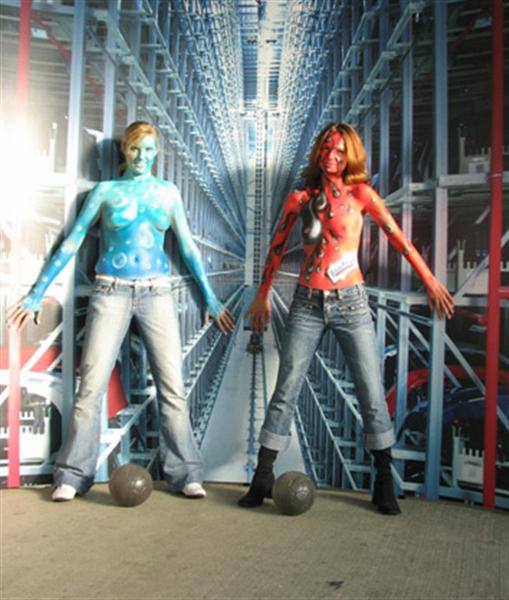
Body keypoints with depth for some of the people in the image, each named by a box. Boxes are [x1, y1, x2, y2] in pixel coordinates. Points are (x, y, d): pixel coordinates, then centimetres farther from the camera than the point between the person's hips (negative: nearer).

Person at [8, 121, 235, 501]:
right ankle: (72, 475, 7)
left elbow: (188, 247, 14)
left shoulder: (168, 192, 12)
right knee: (92, 384, -4)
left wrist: (211, 299, 12)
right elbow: (72, 242, 7)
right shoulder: (106, 191, 8)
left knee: (172, 385, -4)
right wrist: (37, 294, 5)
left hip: (156, 293, 1)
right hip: (111, 292, -1)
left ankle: (185, 474, 5)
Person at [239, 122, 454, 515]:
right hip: (307, 305, 1)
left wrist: (431, 282, -1)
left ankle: (385, 484, 16)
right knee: (285, 393, 1)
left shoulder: (361, 195, 2)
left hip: (350, 304, -1)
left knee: (373, 396, 1)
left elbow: (399, 239, 1)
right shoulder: (300, 199, 7)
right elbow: (277, 249, 15)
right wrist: (262, 295, 16)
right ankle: (262, 479, 12)